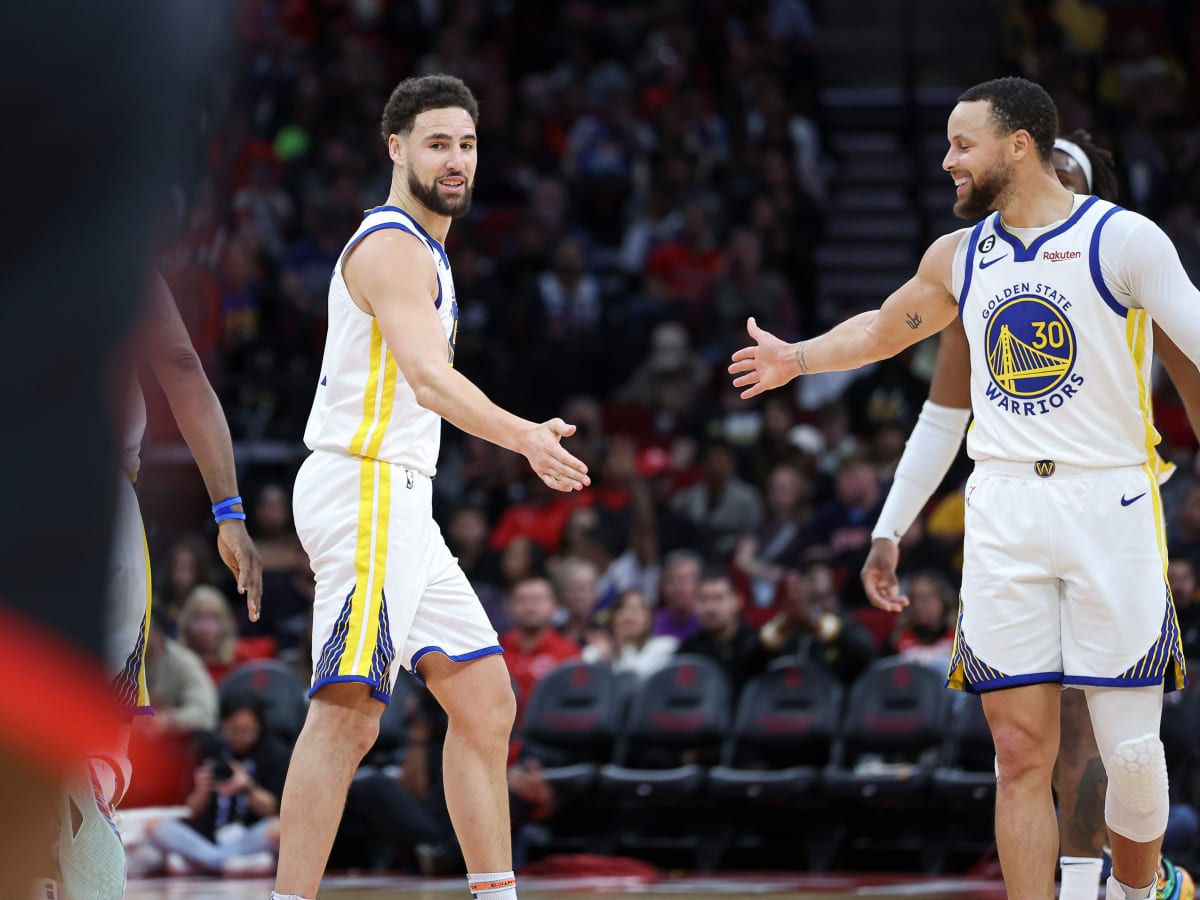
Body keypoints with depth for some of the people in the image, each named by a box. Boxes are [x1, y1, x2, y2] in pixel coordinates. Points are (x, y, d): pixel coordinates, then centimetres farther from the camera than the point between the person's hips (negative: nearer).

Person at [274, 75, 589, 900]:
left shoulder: (418, 248, 21)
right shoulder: (394, 246, -12)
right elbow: (428, 377, -28)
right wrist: (522, 437, -42)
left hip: (402, 505, 10)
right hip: (366, 488, -10)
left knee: (486, 699, 12)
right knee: (349, 713, -18)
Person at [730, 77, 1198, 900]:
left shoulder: (1123, 239, -5)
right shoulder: (960, 256, 13)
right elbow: (883, 329, 32)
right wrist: (799, 358, 37)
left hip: (1109, 502, -4)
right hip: (1004, 511, 5)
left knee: (1131, 748, -4)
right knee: (1021, 750, 0)